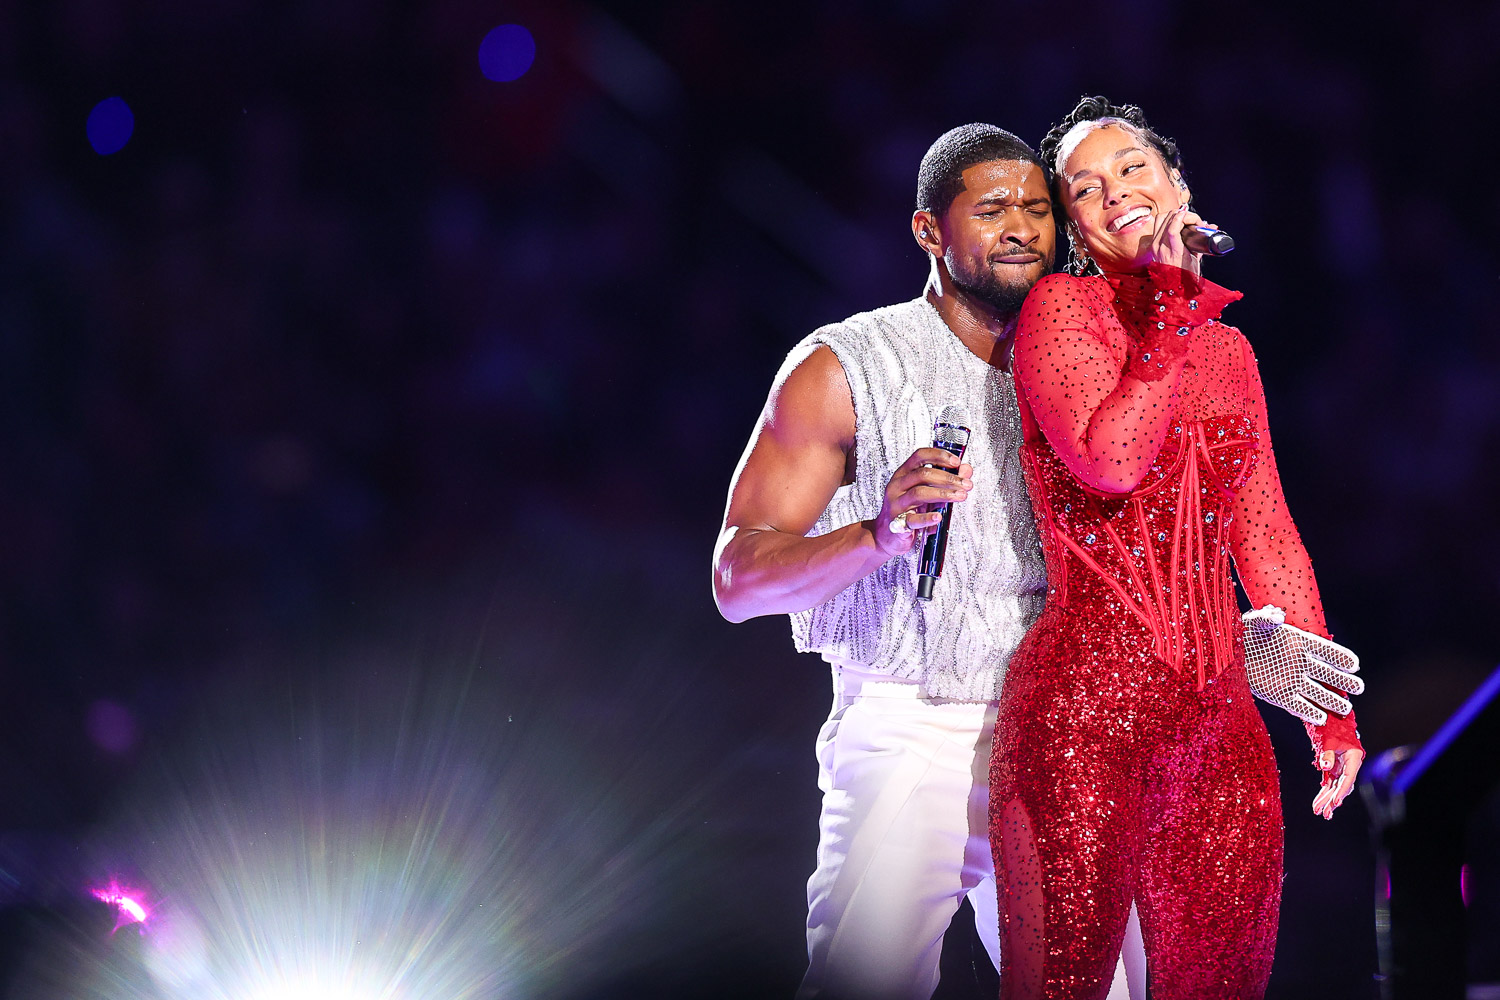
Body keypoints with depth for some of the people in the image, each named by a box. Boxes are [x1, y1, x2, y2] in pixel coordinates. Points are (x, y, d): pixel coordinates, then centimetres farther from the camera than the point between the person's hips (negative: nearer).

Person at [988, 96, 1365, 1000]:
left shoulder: (1229, 350, 17)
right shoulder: (1062, 307, -1)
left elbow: (1267, 535, 21)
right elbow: (1109, 463, -18)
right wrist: (1171, 304, -11)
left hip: (1219, 718, 6)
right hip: (1086, 711, -6)